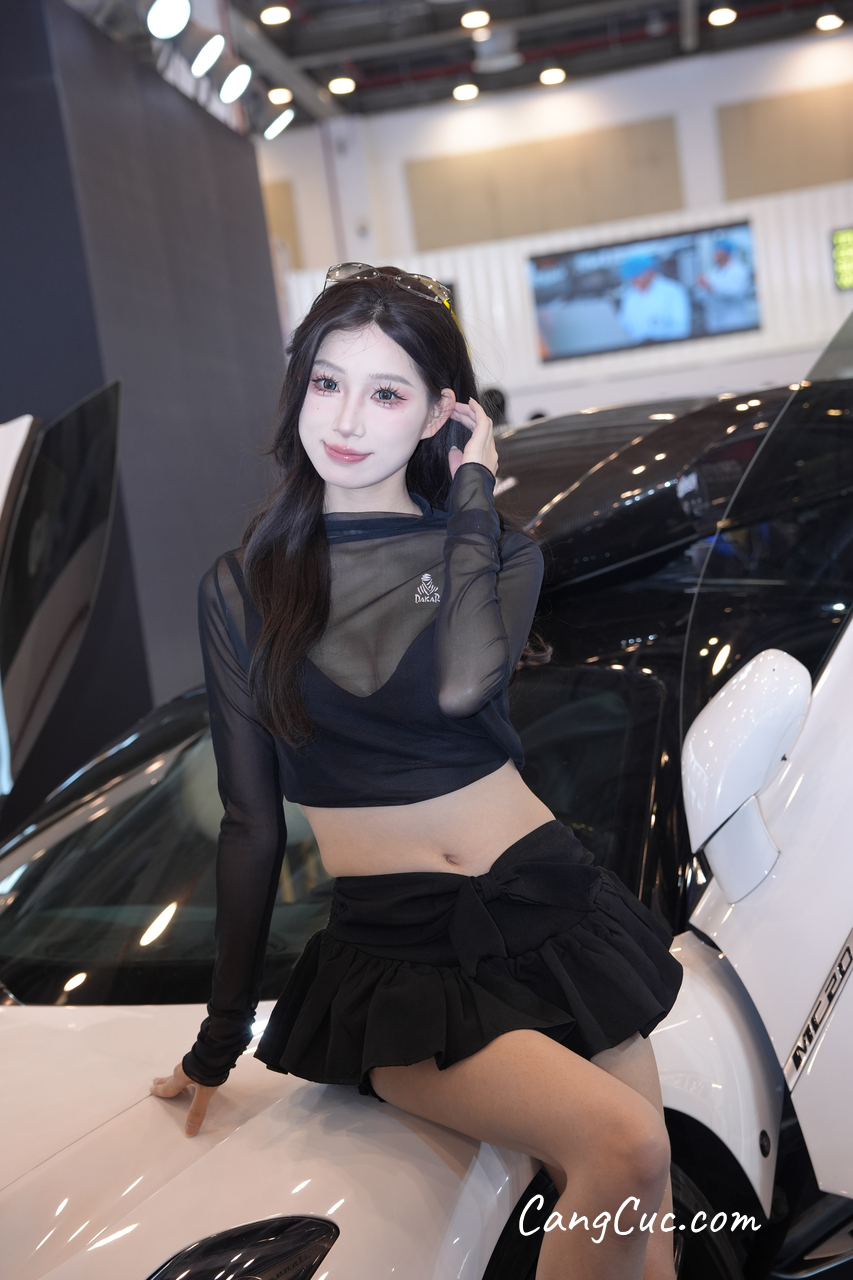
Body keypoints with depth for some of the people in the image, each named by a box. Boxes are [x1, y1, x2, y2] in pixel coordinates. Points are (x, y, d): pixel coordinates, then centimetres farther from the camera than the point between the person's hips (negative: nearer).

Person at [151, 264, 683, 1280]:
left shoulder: (495, 551, 5)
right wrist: (221, 1038, 11)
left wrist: (471, 493, -8)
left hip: (544, 904, 2)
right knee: (625, 1149, -24)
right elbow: (252, 825, 7)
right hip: (393, 960, -2)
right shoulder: (245, 588, 3)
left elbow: (463, 684, -19)